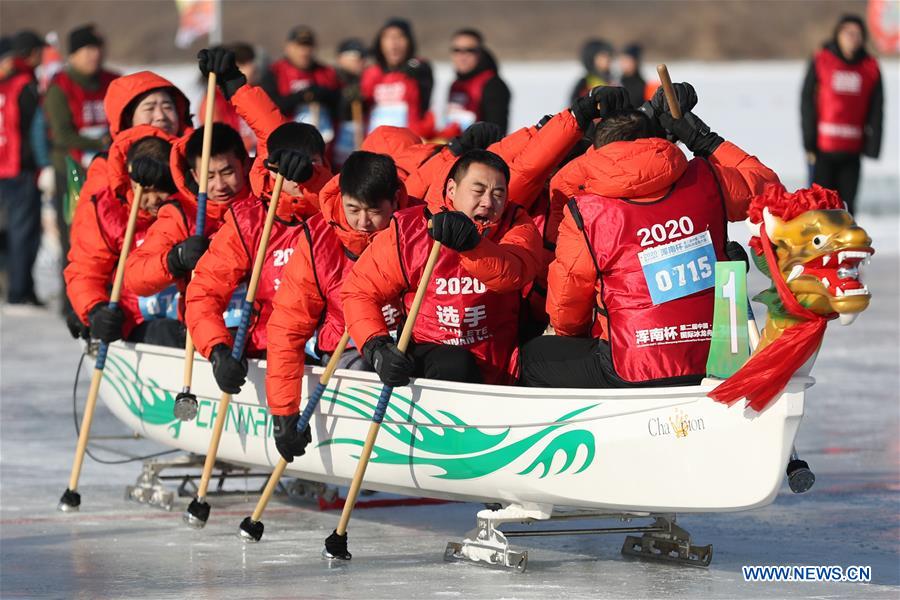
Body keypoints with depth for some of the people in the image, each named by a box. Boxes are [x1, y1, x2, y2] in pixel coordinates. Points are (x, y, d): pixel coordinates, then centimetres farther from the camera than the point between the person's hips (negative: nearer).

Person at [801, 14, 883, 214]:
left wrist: (872, 147, -1)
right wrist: (809, 142, -5)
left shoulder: (871, 68, 6)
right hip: (823, 147, -2)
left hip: (852, 151, 2)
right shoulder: (821, 61, 0)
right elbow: (807, 102, 0)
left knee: (847, 203, 4)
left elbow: (876, 111, 6)